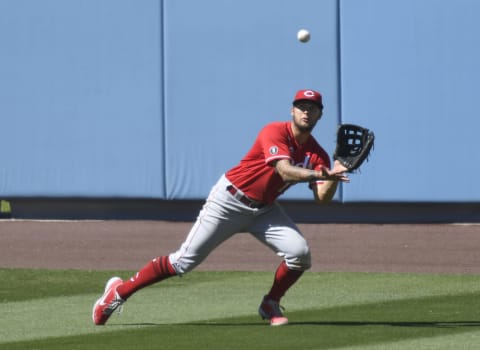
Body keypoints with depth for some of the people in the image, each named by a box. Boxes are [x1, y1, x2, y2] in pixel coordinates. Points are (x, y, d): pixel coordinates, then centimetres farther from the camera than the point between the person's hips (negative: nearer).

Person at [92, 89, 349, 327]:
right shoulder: (275, 133, -19)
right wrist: (318, 174, -49)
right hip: (230, 200, -6)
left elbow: (322, 198, -10)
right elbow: (285, 170, -35)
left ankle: (270, 306, 9)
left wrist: (334, 176, -29)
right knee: (184, 261, -8)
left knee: (299, 252, -16)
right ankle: (120, 291, 5)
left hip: (265, 209, 6)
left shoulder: (317, 154, -1)